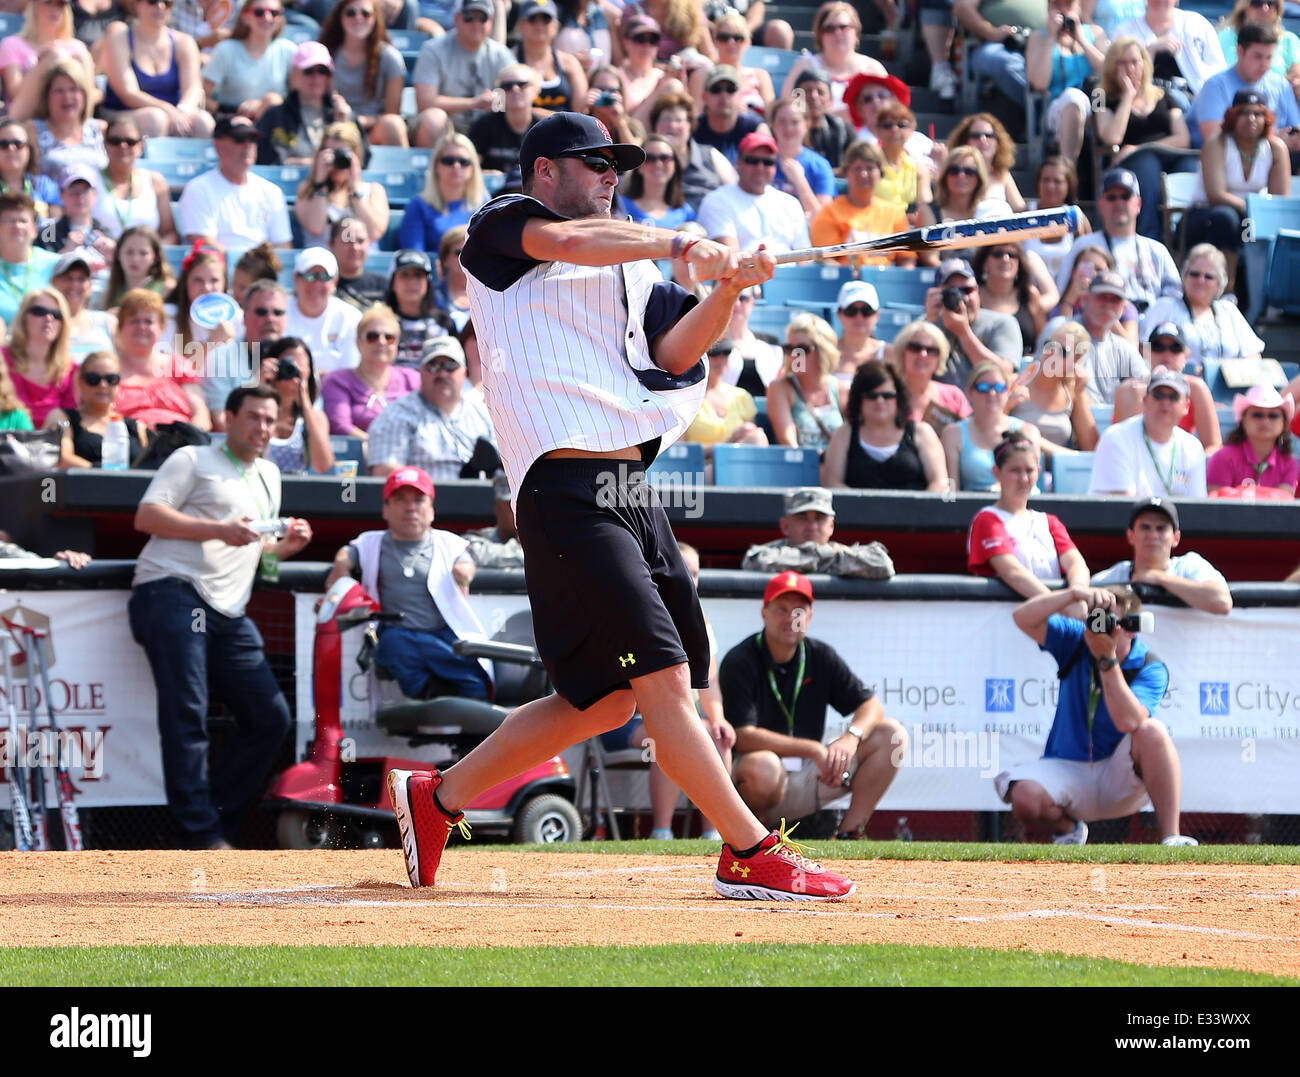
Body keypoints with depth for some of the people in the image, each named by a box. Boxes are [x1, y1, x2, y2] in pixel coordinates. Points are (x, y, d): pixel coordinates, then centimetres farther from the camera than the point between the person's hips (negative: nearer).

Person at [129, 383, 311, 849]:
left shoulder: (268, 476, 29)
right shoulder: (193, 460, 7)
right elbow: (147, 516, -4)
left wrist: (287, 545, 14)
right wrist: (218, 530, -13)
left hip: (228, 612, 8)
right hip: (173, 592, -7)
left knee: (270, 717, -1)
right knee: (186, 714, -16)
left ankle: (218, 821, 3)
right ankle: (202, 833, -20)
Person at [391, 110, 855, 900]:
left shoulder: (628, 265, 25)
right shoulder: (502, 227, 5)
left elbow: (672, 349, 11)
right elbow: (566, 239, -18)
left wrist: (728, 290, -5)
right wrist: (679, 245, -25)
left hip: (632, 491, 9)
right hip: (566, 486, -9)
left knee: (608, 698, 11)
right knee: (662, 677, -13)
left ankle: (439, 798, 23)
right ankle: (752, 853, -13)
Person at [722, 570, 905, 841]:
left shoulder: (820, 657, 5)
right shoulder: (740, 663, -13)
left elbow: (872, 705, 4)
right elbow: (743, 737, -23)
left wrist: (851, 738, -20)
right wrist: (813, 750, -29)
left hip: (807, 783, 6)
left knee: (891, 735, -3)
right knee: (761, 766, -42)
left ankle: (849, 834, -8)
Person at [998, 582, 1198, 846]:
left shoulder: (1150, 669, -11)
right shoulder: (1076, 642, -1)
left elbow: (1127, 721, -29)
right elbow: (1023, 618, -15)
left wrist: (1107, 659, -32)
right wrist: (1075, 593, -28)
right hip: (1067, 770, 2)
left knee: (1152, 731, -32)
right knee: (1026, 796, -30)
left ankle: (1171, 838, -28)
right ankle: (1067, 828, 9)